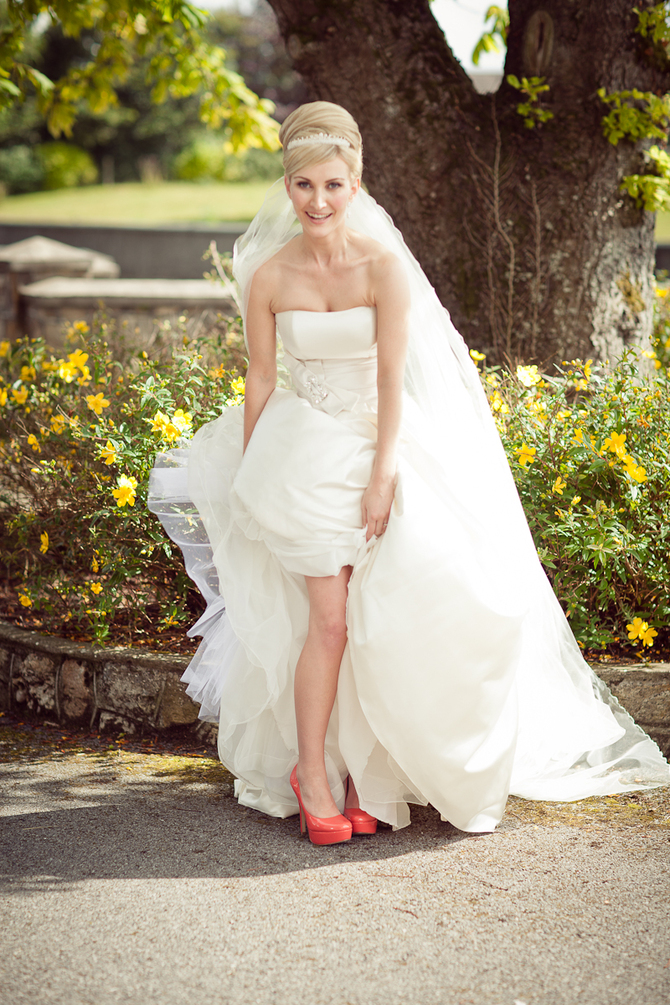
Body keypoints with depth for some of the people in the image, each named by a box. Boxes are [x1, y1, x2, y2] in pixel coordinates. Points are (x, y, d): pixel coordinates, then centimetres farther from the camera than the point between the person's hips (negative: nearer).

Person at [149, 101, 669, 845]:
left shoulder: (384, 265, -9)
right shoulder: (269, 276, -5)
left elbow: (392, 377, -10)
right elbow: (260, 381, 3)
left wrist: (383, 476, -15)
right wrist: (249, 485, 5)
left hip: (380, 444, 0)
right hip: (304, 450, 0)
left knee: (381, 618, -4)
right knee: (330, 618, -9)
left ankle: (363, 773, 12)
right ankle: (311, 774, 6)